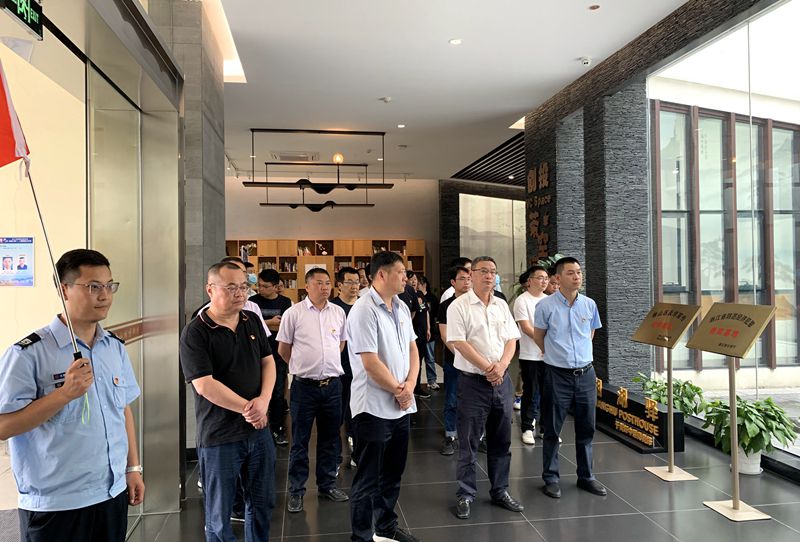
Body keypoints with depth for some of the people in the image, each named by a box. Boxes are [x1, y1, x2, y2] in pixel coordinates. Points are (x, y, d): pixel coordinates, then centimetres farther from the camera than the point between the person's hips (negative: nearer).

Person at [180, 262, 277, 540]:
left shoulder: (252, 320, 5)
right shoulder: (195, 332, -14)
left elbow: (268, 361, 7)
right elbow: (204, 385, -19)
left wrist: (263, 400, -10)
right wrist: (248, 408, -15)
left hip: (259, 429, 6)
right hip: (219, 436, -5)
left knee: (263, 504, 19)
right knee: (219, 517, 11)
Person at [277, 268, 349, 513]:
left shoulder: (338, 312, 5)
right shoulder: (294, 313, -7)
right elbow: (283, 348, 1)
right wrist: (303, 365, 9)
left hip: (332, 384, 4)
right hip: (304, 385, -3)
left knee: (329, 437, 15)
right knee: (300, 440, 7)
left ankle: (327, 484, 30)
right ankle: (296, 490, 20)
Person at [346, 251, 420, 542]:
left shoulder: (402, 308, 8)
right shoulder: (364, 310, -18)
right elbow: (371, 363, -21)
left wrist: (410, 385, -4)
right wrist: (398, 390, -10)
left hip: (401, 407, 8)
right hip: (374, 408, -8)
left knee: (392, 473, 21)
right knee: (368, 479, 6)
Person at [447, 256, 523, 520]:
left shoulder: (502, 306, 9)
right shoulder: (459, 306, -8)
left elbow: (511, 340, 7)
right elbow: (459, 343, -14)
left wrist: (501, 366, -11)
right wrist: (487, 368, -15)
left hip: (502, 380, 5)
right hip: (473, 381, -5)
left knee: (501, 440, 14)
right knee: (468, 442, 4)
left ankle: (500, 491, 29)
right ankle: (465, 494, 18)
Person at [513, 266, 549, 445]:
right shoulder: (522, 300, -6)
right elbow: (526, 328, -11)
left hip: (549, 355, 4)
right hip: (530, 356, -4)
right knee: (531, 394, 4)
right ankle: (527, 428, 17)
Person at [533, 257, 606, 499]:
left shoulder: (589, 304, 3)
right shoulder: (546, 305, -8)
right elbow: (538, 337, 4)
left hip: (585, 372, 4)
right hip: (557, 374, -3)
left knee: (586, 428, 12)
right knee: (552, 429, 5)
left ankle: (586, 476, 27)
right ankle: (550, 478, 18)